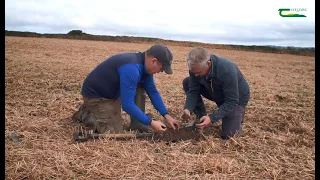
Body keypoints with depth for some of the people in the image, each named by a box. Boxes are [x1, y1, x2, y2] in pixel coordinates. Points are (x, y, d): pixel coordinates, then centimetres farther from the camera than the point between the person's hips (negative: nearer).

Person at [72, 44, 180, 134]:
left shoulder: (145, 65, -4)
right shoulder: (131, 69, -34)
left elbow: (153, 92, 4)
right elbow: (127, 104, -35)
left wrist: (166, 115, -3)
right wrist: (150, 122, -29)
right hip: (96, 95, -9)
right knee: (115, 133, -9)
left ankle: (137, 125, 4)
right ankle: (84, 114, 6)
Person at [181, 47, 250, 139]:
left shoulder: (227, 70, -39)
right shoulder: (196, 68, -23)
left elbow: (232, 102, -34)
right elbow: (193, 91, -16)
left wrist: (212, 118, -42)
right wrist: (188, 109, -35)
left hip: (237, 98, -5)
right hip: (216, 93, 5)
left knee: (228, 135, -18)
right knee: (187, 82, -13)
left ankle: (238, 114, 15)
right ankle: (201, 118, 1)